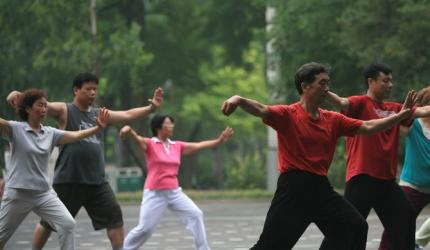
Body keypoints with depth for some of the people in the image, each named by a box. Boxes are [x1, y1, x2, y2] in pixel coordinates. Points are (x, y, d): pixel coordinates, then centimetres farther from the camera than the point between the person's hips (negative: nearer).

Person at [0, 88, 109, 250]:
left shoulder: (50, 133, 5)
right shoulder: (15, 129, -7)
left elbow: (76, 135, -6)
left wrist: (98, 128, -23)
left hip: (45, 193, 4)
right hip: (18, 193, -4)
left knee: (67, 224, -14)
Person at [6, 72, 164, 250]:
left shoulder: (98, 114, 13)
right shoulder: (64, 111, -3)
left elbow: (128, 115, 14)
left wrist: (151, 107, 4)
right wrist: (18, 95, -36)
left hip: (97, 180, 5)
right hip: (68, 180, -5)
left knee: (115, 218, 0)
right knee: (49, 222, 6)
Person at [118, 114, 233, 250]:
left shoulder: (177, 146, 9)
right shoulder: (149, 144, -7)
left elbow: (199, 145, 9)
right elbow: (137, 139, -27)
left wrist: (219, 141, 1)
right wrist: (129, 130, -50)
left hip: (174, 192, 5)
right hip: (155, 193, -5)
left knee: (196, 215, -4)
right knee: (144, 228, -7)